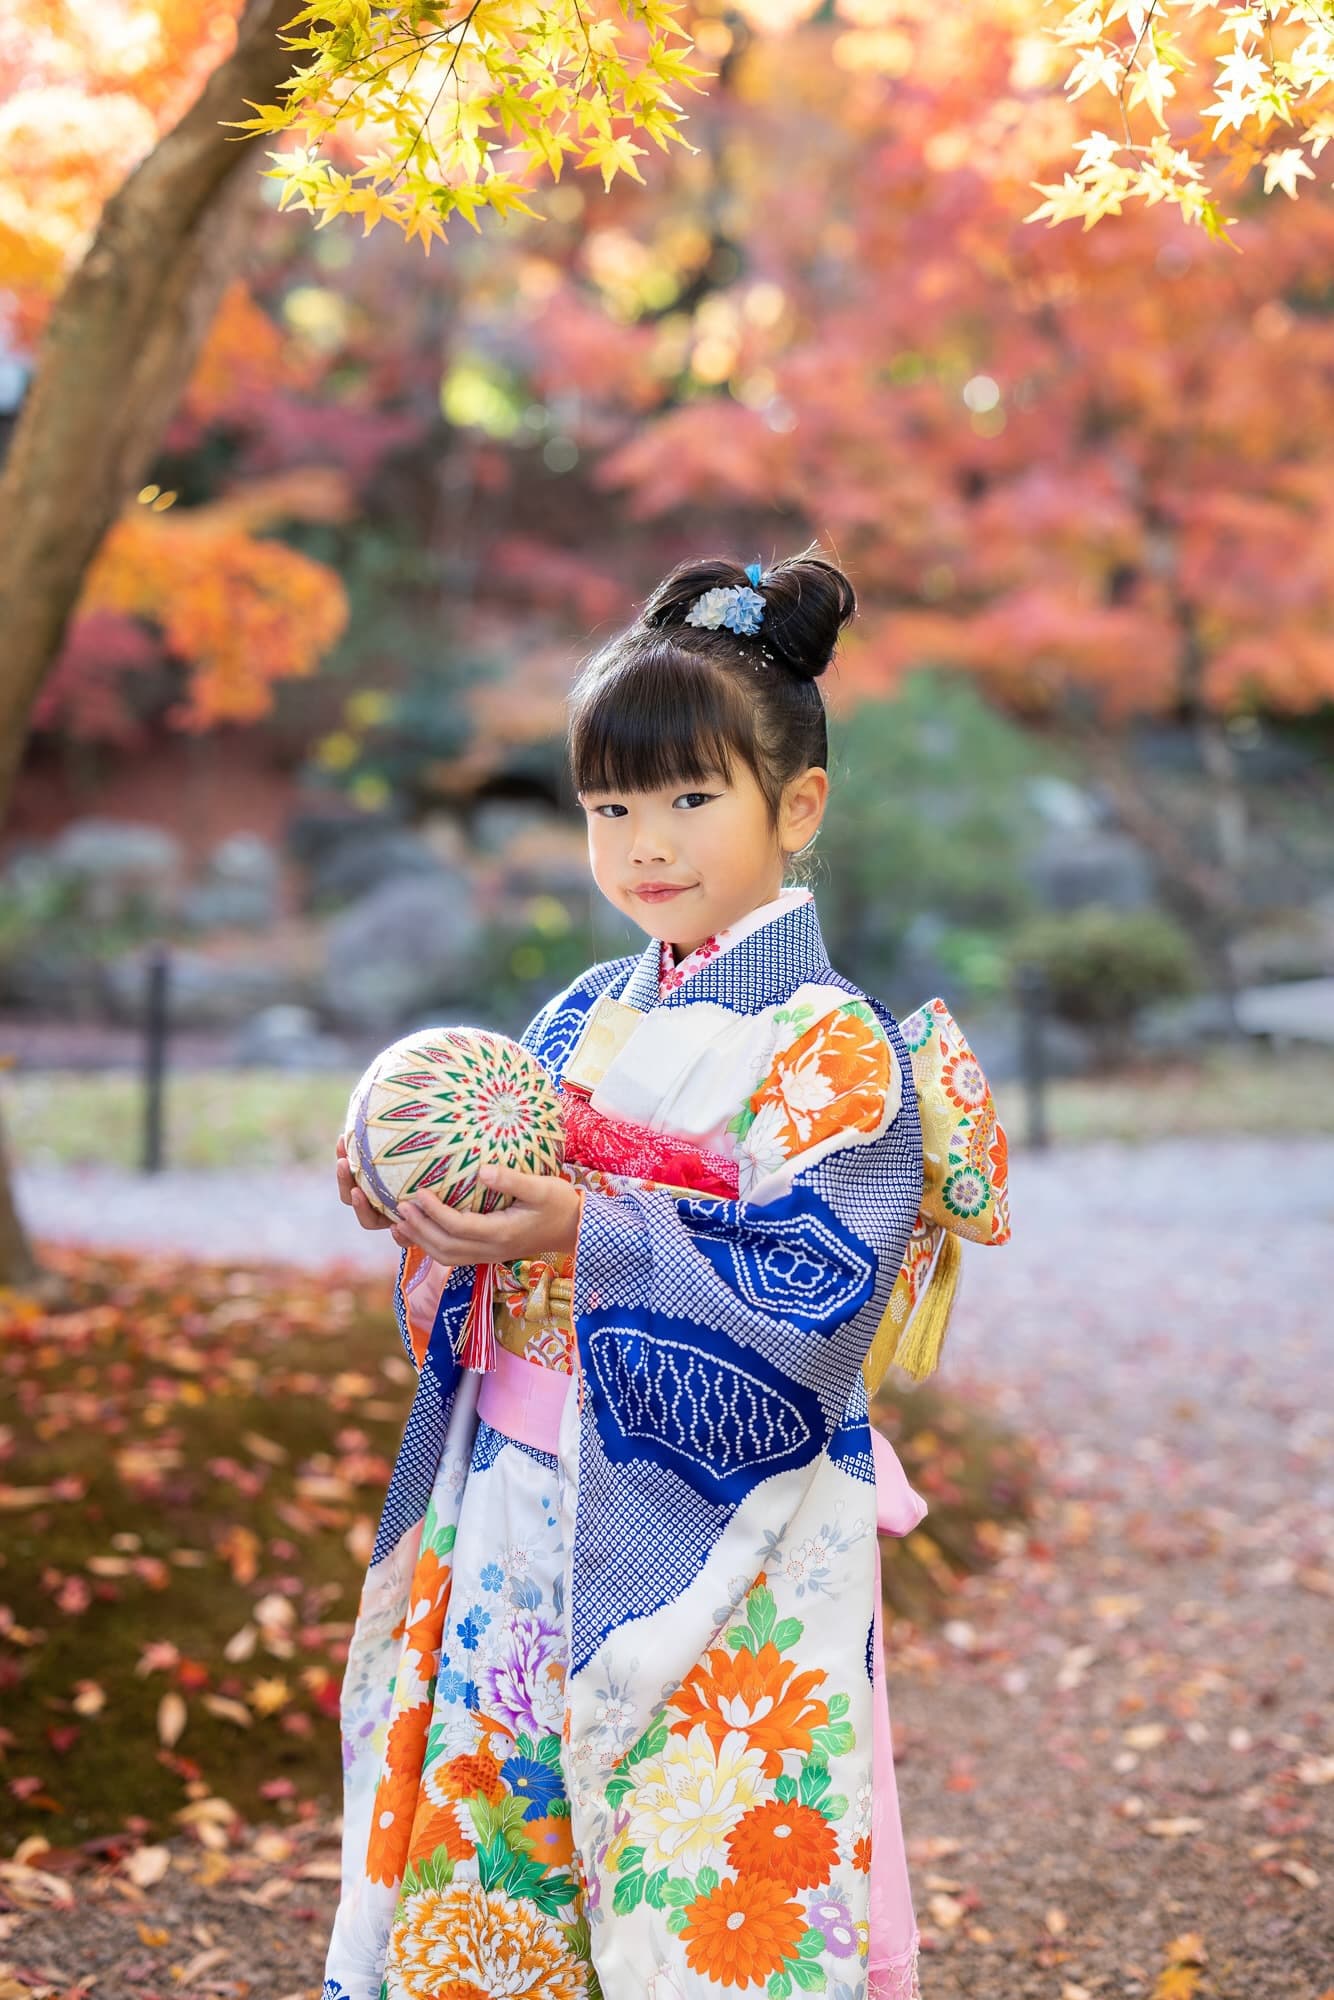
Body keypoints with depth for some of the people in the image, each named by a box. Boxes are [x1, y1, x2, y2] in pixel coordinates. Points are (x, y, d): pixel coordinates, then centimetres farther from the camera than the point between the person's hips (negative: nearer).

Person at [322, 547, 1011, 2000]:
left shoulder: (836, 1047, -11)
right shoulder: (580, 1024, 10)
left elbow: (814, 1303, -20)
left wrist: (590, 1236, -24)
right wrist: (428, 1215, -5)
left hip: (712, 1559, -6)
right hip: (522, 1529, 6)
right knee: (494, 1869, 13)